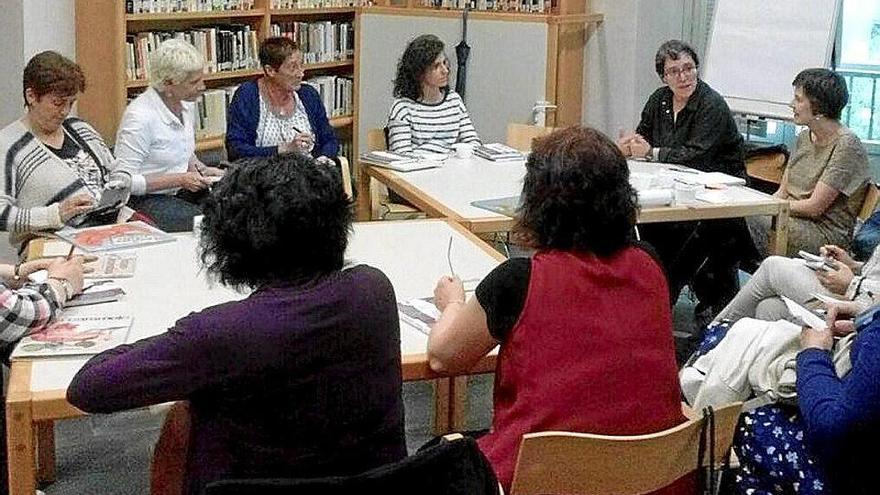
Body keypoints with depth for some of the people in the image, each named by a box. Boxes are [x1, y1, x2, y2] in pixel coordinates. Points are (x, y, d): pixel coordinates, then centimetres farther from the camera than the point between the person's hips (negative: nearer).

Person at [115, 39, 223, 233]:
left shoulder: (188, 104, 6)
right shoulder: (140, 117, -20)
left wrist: (201, 170, 3)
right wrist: (178, 179, -22)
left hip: (182, 193, 8)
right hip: (146, 200, -8)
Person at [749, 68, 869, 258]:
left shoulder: (847, 145, -14)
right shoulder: (804, 137, 12)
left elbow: (814, 208, -16)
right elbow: (782, 193, 11)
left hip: (827, 234, -8)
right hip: (793, 219, 8)